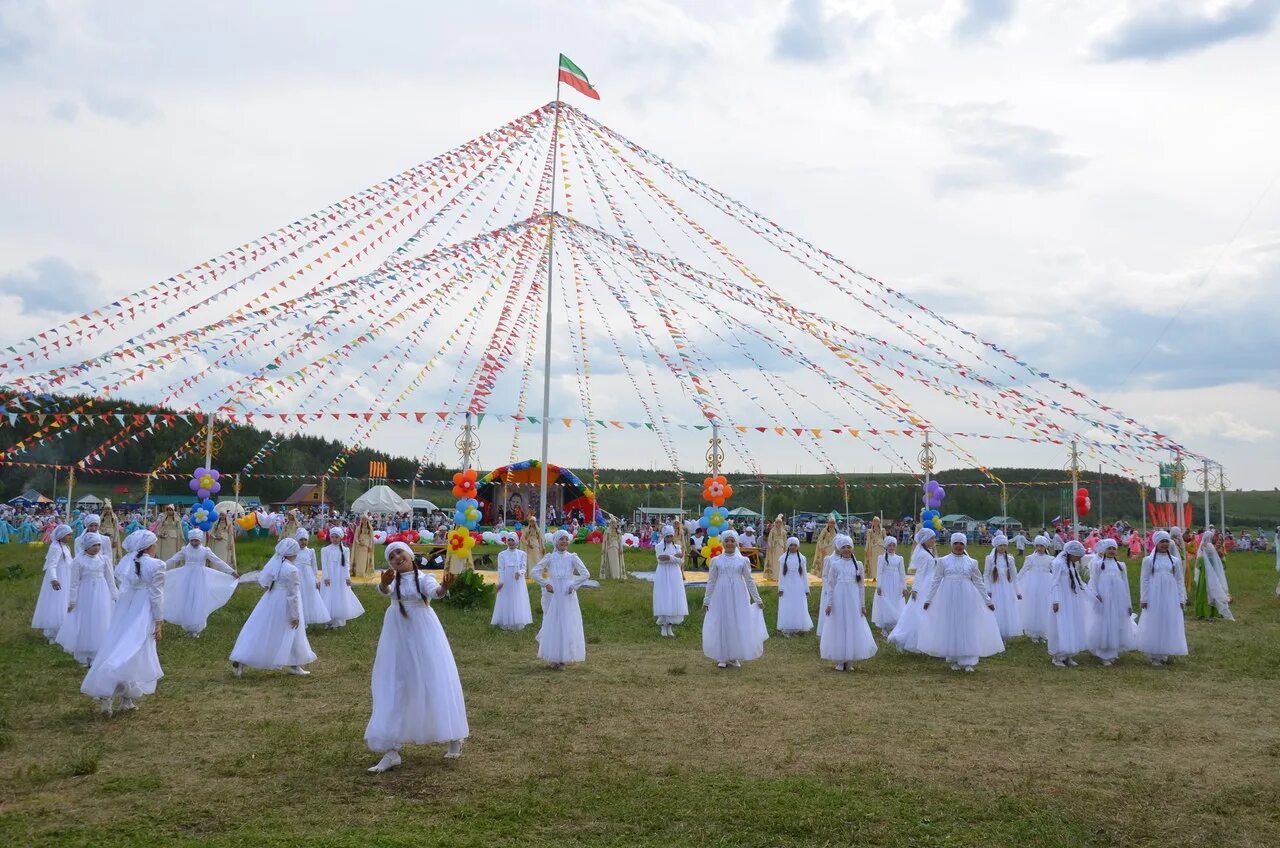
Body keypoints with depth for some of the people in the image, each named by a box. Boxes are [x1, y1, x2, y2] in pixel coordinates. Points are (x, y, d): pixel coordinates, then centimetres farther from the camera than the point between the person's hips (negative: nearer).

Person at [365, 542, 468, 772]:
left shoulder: (423, 579, -3)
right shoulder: (392, 581, 5)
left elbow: (434, 591, -26)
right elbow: (383, 590, -20)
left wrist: (444, 587, -51)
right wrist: (384, 582, -45)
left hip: (423, 637, -3)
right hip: (398, 639, 3)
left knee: (434, 685, 2)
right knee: (395, 690, 1)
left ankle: (455, 738, 21)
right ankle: (391, 751, 4)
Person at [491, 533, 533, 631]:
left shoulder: (522, 554, 3)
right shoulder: (502, 555, 2)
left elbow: (524, 568, -1)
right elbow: (500, 569, -1)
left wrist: (519, 572, -23)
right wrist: (500, 582, -13)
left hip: (518, 582, 0)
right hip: (506, 582, 0)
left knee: (518, 602, 3)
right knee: (506, 602, 2)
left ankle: (518, 624, 10)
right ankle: (506, 624, 9)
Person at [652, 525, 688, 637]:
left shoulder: (677, 547, 8)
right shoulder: (659, 546, 1)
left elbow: (681, 561, -4)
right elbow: (660, 560, -13)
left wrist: (669, 557, -18)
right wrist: (675, 556, -15)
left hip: (675, 575, 3)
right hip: (663, 575, -3)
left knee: (675, 601, -1)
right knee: (663, 600, -4)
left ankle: (670, 626, 8)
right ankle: (663, 626, 3)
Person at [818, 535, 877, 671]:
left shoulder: (858, 565, 5)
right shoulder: (835, 564, -1)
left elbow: (861, 586, 8)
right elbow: (830, 585, 0)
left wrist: (863, 605, 5)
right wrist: (829, 603, -5)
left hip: (853, 601, 2)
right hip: (838, 600, -2)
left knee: (854, 628, 3)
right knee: (838, 628, 2)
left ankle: (849, 661, 15)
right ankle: (839, 661, 11)